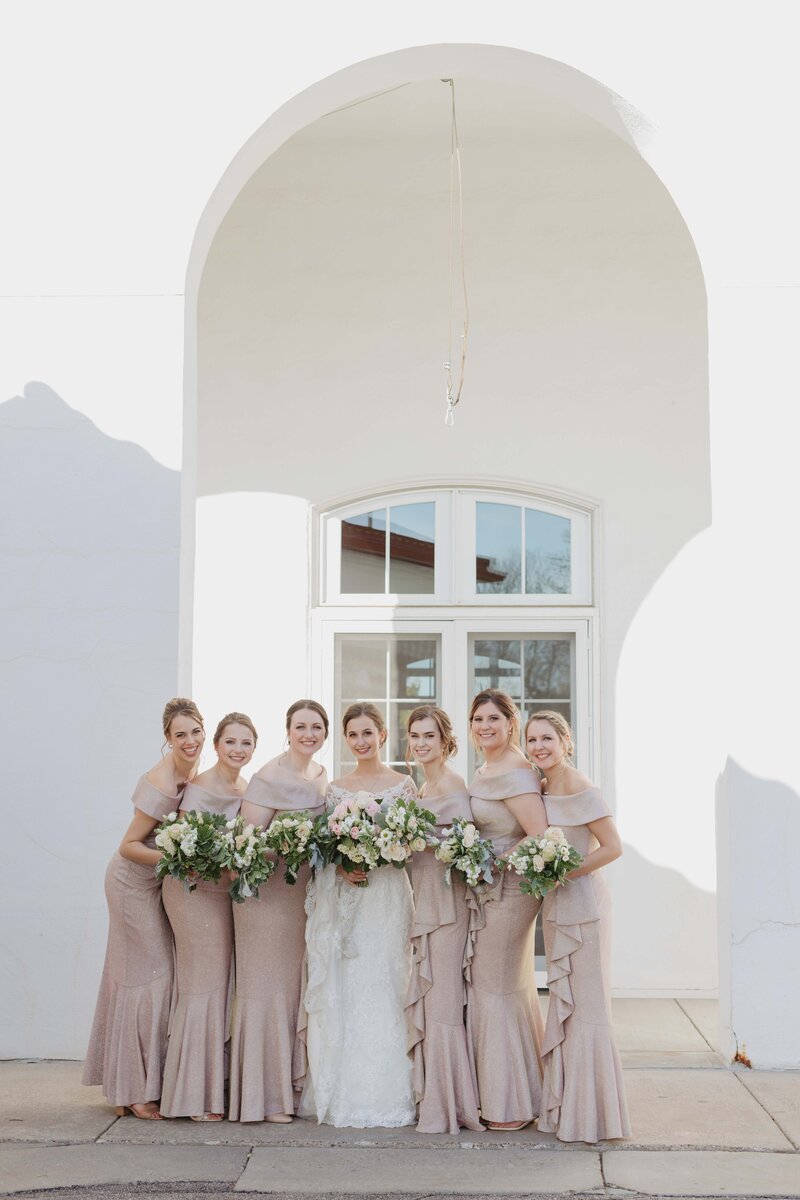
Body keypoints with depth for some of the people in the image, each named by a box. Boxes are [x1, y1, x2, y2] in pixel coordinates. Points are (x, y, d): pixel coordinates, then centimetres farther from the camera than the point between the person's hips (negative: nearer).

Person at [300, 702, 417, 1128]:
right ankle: (342, 1093, 10)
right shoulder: (335, 788, 12)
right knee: (340, 991, 1)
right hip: (341, 896, 3)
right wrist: (341, 866, -9)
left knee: (382, 986, -4)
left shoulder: (403, 785, 3)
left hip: (387, 894, -3)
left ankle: (383, 1094, 5)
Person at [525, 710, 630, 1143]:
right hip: (555, 906, 8)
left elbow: (613, 847, -16)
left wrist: (562, 873, -18)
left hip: (582, 903, -8)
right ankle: (566, 1109, 22)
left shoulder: (581, 791, -14)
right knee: (564, 1006, 13)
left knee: (585, 1006, -2)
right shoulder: (542, 790, 9)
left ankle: (590, 1114, 7)